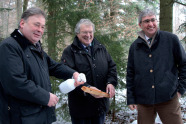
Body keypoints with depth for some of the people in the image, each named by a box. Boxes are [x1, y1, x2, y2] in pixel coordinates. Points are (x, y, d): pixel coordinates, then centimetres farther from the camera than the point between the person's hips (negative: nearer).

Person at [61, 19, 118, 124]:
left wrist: (111, 82, -10)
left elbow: (112, 67, 9)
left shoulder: (101, 48, 11)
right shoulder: (70, 51, -6)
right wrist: (87, 89, -29)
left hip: (101, 103, 5)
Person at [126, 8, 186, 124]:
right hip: (143, 99, 2)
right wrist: (131, 99, 8)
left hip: (169, 98, -2)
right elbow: (130, 74, 11)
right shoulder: (135, 46, 7)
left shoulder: (171, 39, 0)